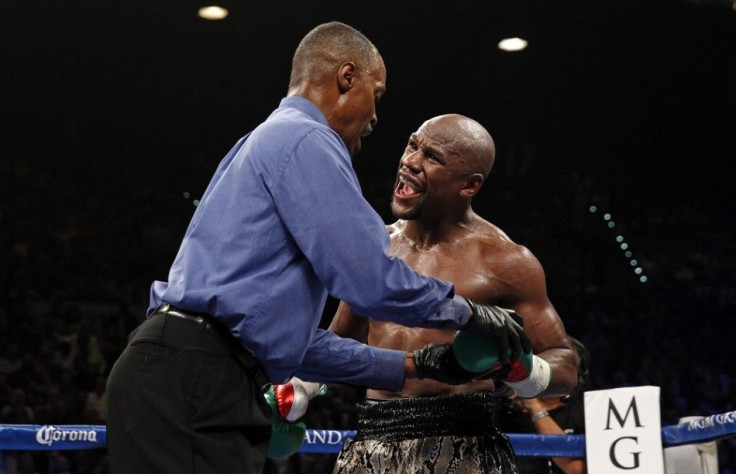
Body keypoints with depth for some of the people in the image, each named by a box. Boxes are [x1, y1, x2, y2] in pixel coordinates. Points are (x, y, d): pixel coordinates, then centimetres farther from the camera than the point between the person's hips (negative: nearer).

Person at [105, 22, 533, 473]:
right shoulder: (305, 139, -4)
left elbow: (294, 338, 26)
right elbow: (372, 280, -14)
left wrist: (413, 366, 27)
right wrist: (468, 311, 4)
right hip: (192, 385, -10)